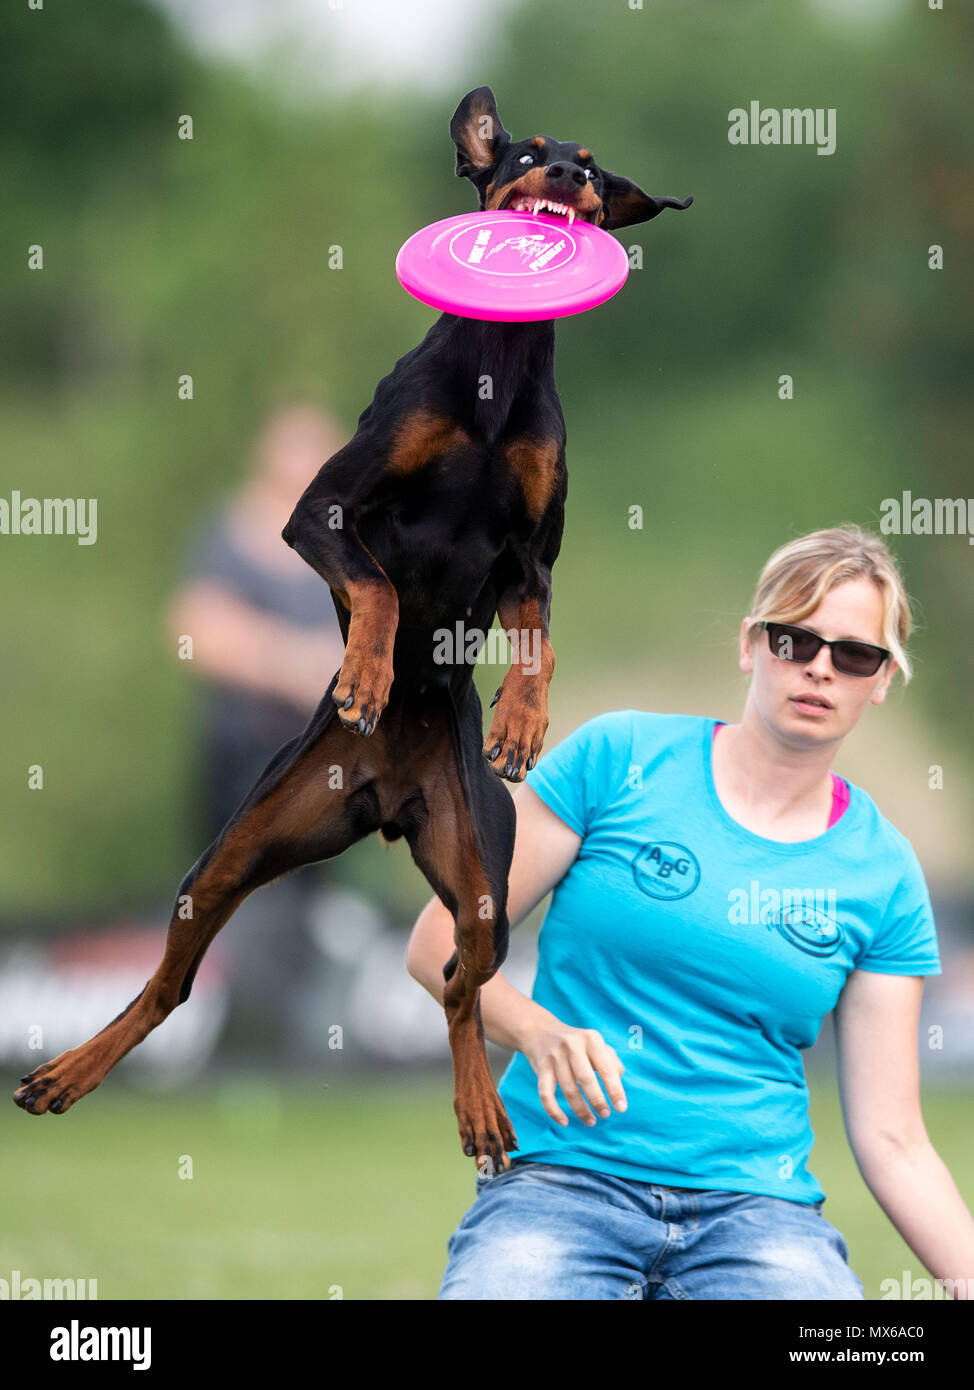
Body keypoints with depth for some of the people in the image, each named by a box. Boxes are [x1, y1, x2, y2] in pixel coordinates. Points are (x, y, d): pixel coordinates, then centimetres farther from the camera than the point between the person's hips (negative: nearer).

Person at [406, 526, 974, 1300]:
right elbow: (441, 943, 5)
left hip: (755, 1205, 1)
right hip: (562, 1179, -1)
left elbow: (892, 1140, 8)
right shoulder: (620, 758, 4)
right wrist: (541, 1032, -14)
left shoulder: (882, 872, 10)